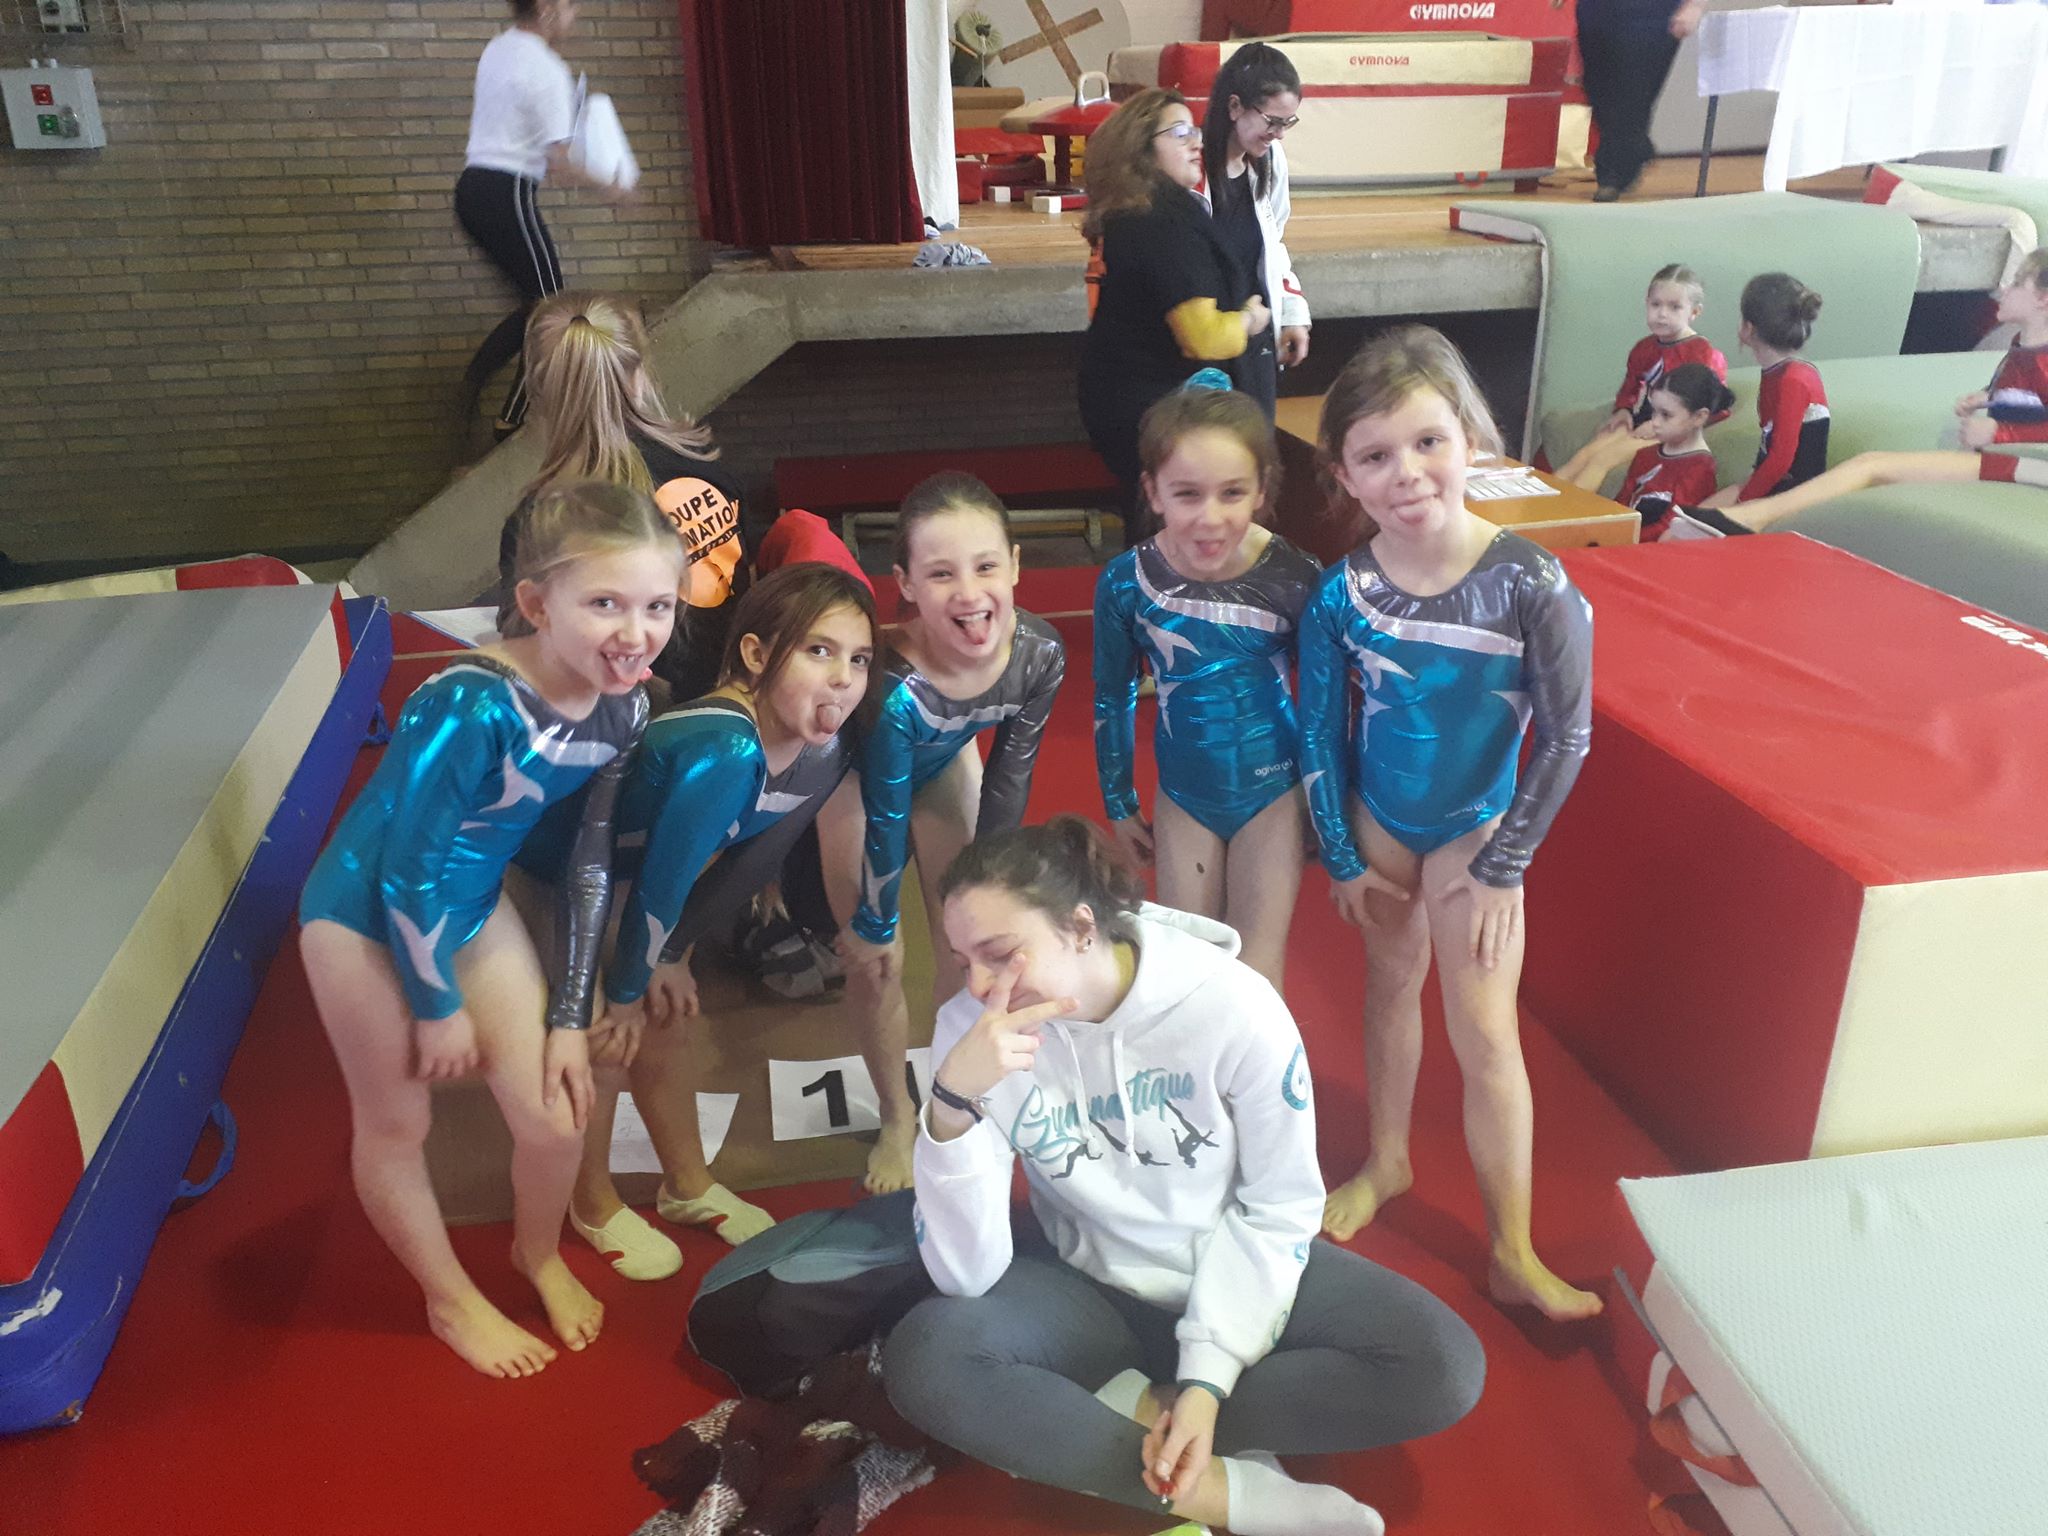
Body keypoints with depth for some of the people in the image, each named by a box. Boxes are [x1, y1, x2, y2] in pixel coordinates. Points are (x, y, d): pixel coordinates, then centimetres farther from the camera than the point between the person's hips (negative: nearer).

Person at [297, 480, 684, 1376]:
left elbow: (591, 861, -4)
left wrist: (570, 1017, 0)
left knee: (555, 1112, 7)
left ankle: (539, 1253, 39)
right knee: (397, 1122, 11)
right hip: (365, 914, -5)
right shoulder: (471, 704, -35)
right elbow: (408, 873, -25)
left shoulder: (622, 706, -15)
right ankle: (451, 1300, 37)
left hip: (475, 903, 6)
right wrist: (438, 1007, -13)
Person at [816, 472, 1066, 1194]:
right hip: (855, 773, -4)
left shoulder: (1040, 653, -31)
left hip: (945, 761, 4)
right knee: (876, 963, -1)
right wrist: (873, 925, -14)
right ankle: (898, 1119, 23)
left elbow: (1008, 782, -14)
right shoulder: (893, 682, -44)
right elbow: (885, 818, -29)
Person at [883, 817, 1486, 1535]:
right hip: (1083, 1284, 0)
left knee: (1443, 1365, -22)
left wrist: (1208, 1375, -20)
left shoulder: (1233, 1005, -23)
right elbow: (966, 1275, -22)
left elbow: (1278, 1209, -11)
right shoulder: (970, 1028, -19)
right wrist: (954, 1101, -37)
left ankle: (1136, 1410, -14)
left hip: (1231, 1271, 0)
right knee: (923, 1358, -28)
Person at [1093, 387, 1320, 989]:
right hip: (1183, 796, 2)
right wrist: (1119, 806, 8)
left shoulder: (1295, 579, -21)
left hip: (1272, 792, -1)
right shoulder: (1125, 583, -17)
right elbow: (1112, 698, -1)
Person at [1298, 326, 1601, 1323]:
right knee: (1392, 983, 20)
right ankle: (1388, 1161, 43)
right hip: (1378, 823, 3)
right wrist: (1340, 858, -1)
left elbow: (1567, 736, -14)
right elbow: (1320, 729, -4)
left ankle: (1514, 1256, 17)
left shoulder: (1531, 585, -23)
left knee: (1484, 1035, 1)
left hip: (1473, 828, -2)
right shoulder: (1341, 592, -16)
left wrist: (1502, 867, -11)